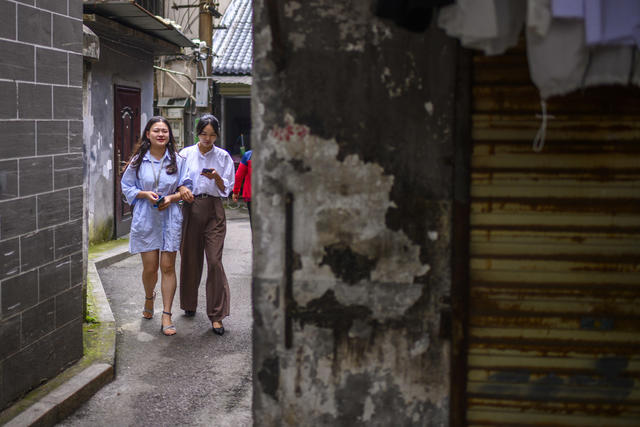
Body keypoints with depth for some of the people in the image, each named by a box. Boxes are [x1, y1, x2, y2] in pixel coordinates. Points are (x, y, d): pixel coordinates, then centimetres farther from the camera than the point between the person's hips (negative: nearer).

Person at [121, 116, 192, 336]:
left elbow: (186, 188, 7)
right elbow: (126, 186, 9)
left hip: (170, 218, 0)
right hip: (145, 218, 0)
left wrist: (172, 198, -12)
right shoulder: (138, 161, 2)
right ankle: (149, 298, 37)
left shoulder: (178, 160, 2)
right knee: (150, 267, 3)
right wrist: (145, 194, -9)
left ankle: (167, 316, 2)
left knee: (168, 266, -3)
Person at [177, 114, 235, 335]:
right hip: (190, 207, 1)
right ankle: (189, 304, 29)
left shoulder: (223, 157, 5)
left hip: (213, 209, -1)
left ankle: (216, 315, -5)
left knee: (215, 260, -9)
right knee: (190, 259, 8)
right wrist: (181, 188, -13)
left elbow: (226, 189, 5)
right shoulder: (185, 154, 6)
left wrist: (217, 178, -15)